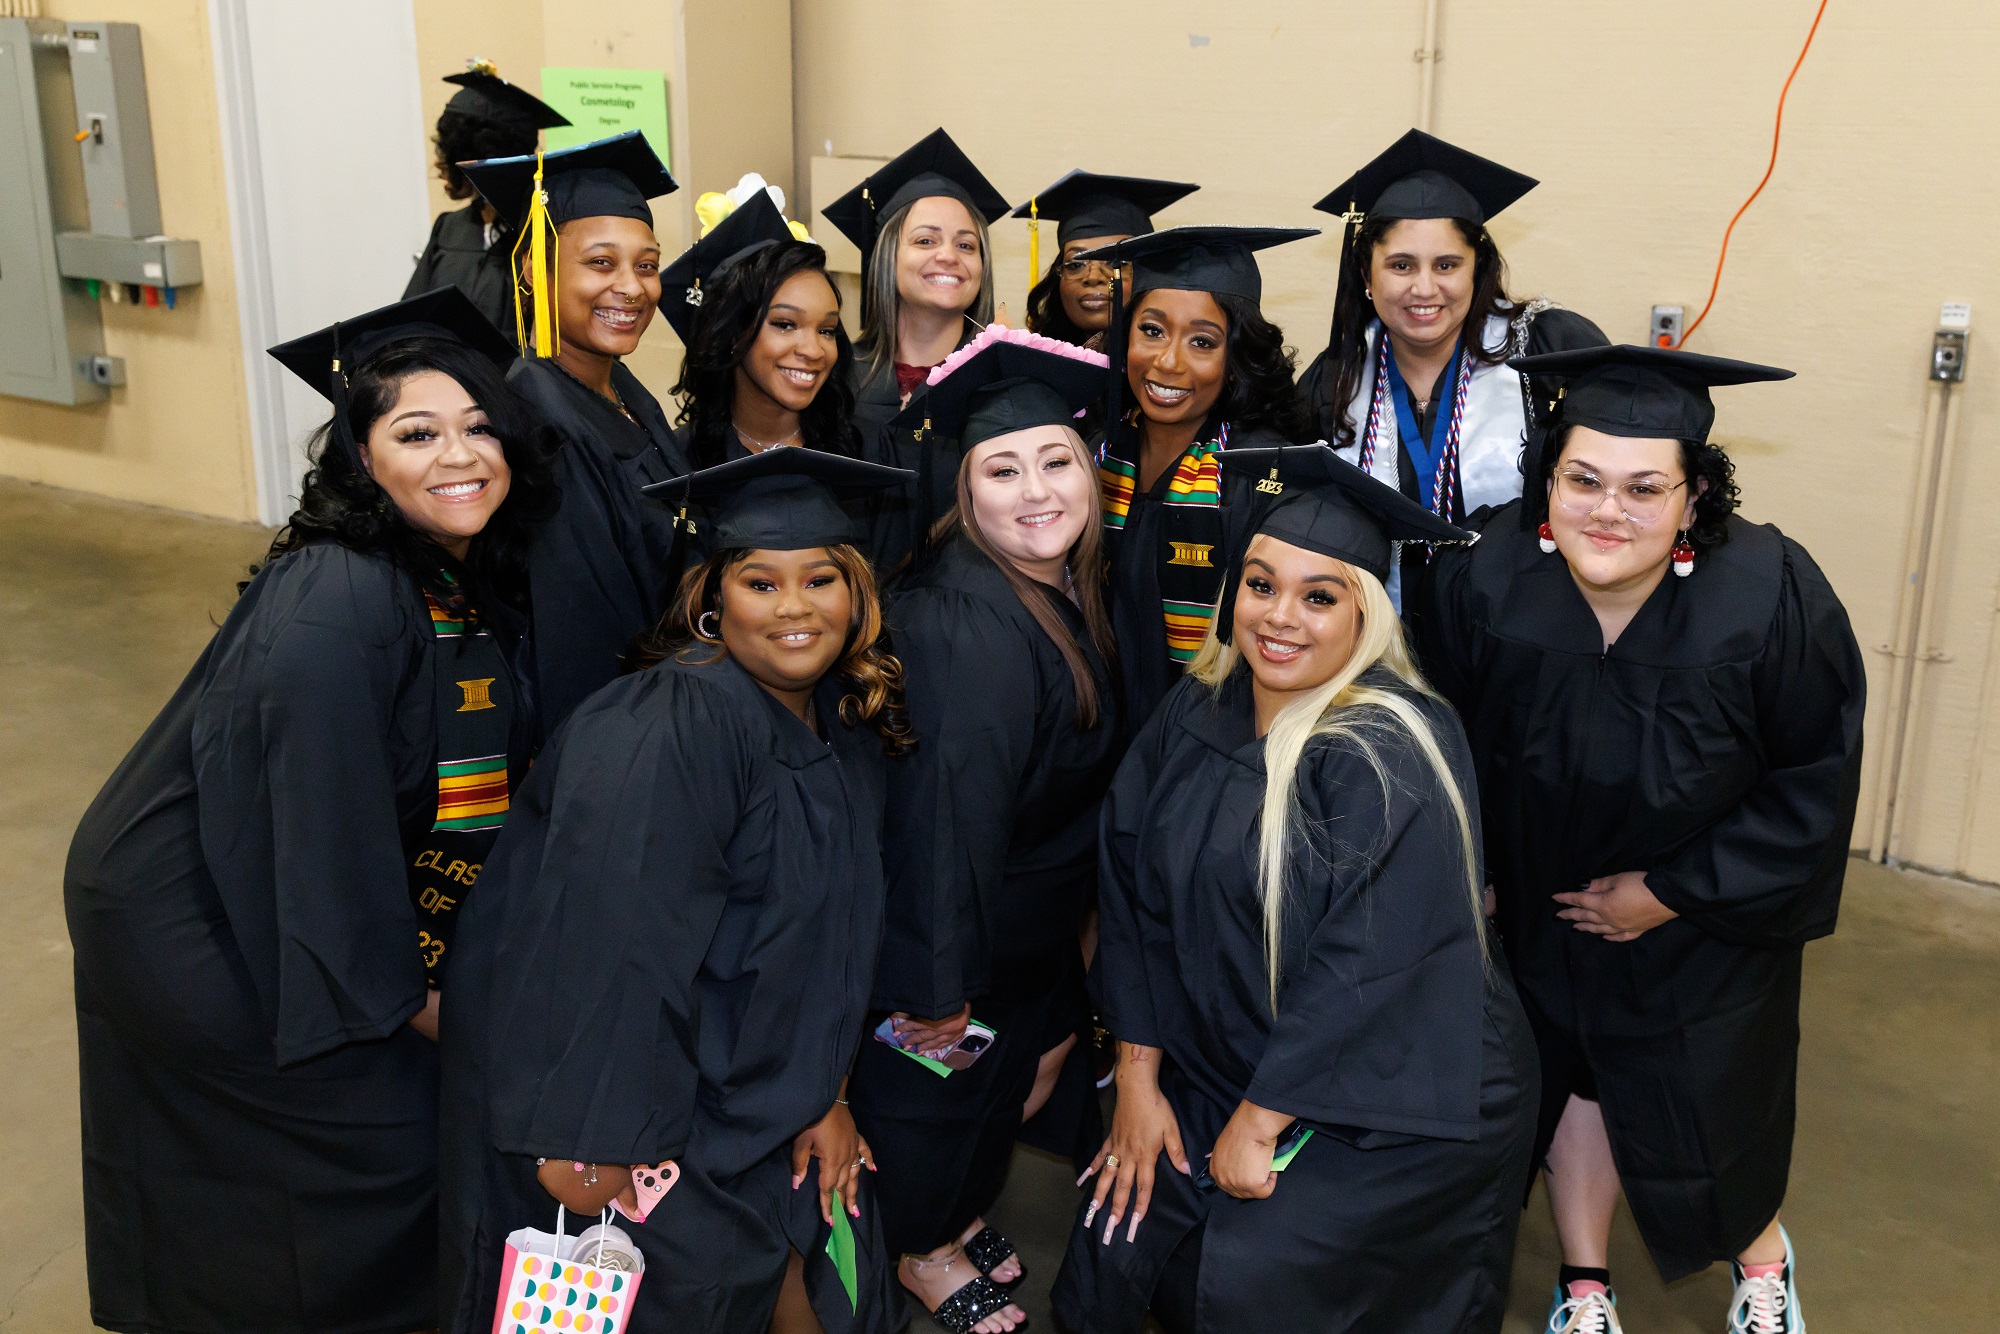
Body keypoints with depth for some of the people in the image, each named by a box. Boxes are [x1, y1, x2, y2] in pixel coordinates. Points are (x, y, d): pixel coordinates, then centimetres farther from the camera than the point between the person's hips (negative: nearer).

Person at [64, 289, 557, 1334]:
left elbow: (475, 786, 5)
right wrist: (401, 994, -16)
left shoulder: (475, 579, -3)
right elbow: (326, 827, -26)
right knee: (380, 1122, 1)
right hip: (192, 926, -8)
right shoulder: (332, 610, -30)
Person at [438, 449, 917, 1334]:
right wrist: (595, 1140, -28)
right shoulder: (674, 727, -24)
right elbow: (616, 940, -28)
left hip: (737, 1086, 7)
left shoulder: (846, 727, 1)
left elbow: (835, 927, 5)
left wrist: (825, 1089, 1)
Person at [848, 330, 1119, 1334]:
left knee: (1015, 1060, 26)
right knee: (936, 1078, 14)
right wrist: (940, 982, -27)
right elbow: (950, 809, -32)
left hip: (1035, 912, 9)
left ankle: (958, 1212, 51)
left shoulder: (1069, 591, -5)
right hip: (954, 918, -9)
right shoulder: (970, 627, -33)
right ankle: (923, 1250, 42)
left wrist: (1081, 906, 14)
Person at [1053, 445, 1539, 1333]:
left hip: (1397, 1105, -5)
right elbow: (1135, 898, 1)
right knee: (1118, 1250, -2)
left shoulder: (1392, 756, -22)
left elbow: (1366, 967, -24)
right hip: (1222, 1069, 6)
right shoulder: (1198, 714, -3)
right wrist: (1137, 1080, 0)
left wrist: (1258, 1125, -17)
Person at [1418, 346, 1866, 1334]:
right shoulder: (1486, 583, -24)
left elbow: (1817, 775, -15)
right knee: (1573, 1071, 16)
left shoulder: (1771, 597, -28)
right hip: (1548, 903, 2)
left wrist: (1674, 891, -16)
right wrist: (1484, 873, -3)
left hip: (1708, 919, -1)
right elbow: (1459, 753, -6)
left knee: (1702, 1100, 12)